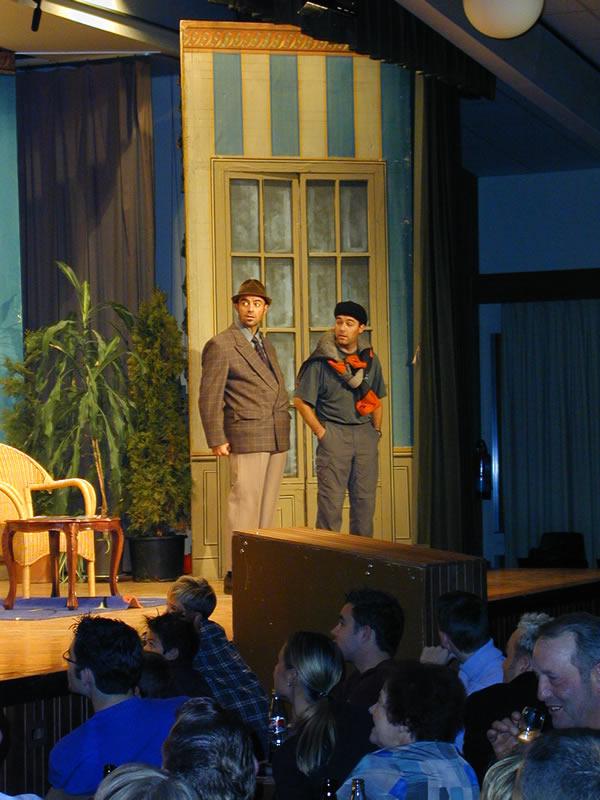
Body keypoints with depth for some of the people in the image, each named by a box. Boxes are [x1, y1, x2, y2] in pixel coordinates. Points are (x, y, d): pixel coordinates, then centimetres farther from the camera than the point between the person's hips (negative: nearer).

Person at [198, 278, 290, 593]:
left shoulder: (266, 345, 19)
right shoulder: (220, 345, -5)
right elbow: (209, 398, -8)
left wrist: (284, 425, 16)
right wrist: (217, 439, -13)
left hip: (277, 438, 8)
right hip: (247, 437, -8)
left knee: (267, 506, 8)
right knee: (244, 504, -10)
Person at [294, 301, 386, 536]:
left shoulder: (370, 359, 9)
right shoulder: (321, 361, -6)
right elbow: (301, 401, -4)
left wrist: (376, 431, 10)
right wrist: (321, 433, -7)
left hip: (365, 433, 4)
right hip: (334, 433, -4)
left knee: (365, 499, 7)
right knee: (331, 500, -6)